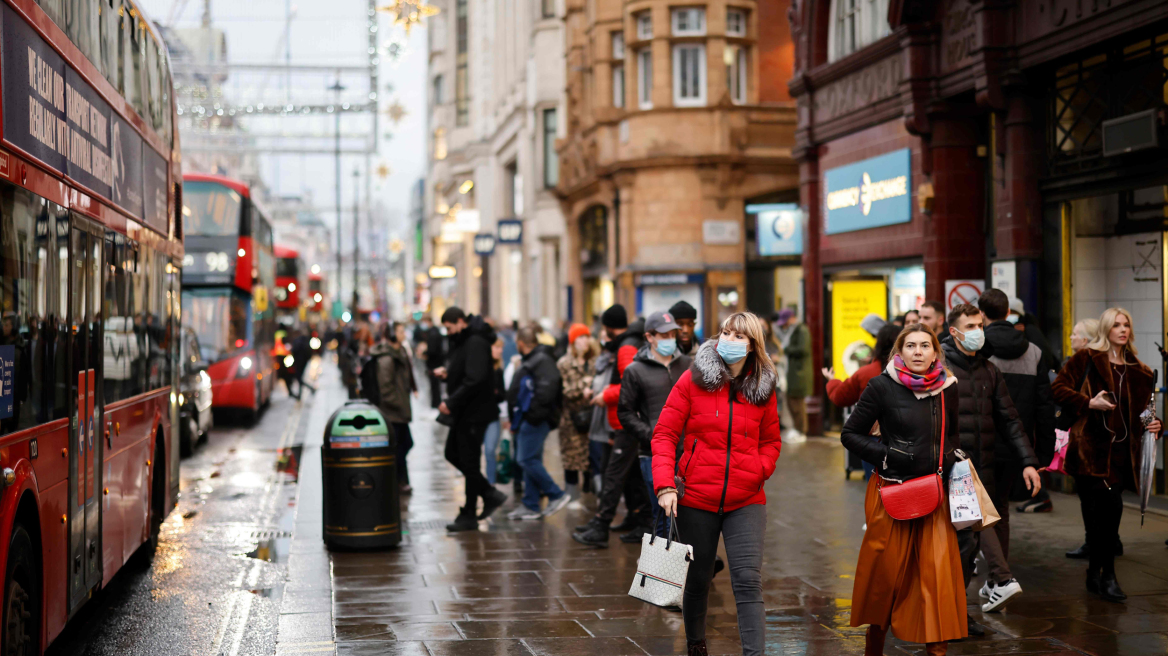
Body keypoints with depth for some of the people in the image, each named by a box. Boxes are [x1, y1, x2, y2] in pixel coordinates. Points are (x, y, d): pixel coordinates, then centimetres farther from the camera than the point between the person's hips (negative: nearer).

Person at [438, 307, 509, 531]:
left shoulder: (476, 343, -19)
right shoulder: (462, 341, 12)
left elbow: (475, 379, -28)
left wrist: (451, 403, -25)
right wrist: (447, 371, 3)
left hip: (475, 412, -11)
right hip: (463, 412, 11)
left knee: (469, 462, -2)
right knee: (452, 454, 16)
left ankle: (468, 516, 8)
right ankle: (490, 494, 22)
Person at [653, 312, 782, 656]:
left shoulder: (762, 388, 5)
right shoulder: (693, 380, -2)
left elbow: (771, 441, 17)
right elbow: (665, 434, -3)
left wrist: (758, 470, -3)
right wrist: (665, 485, -13)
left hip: (746, 501, 1)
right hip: (696, 498, 0)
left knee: (748, 582, -10)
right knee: (697, 579, 12)